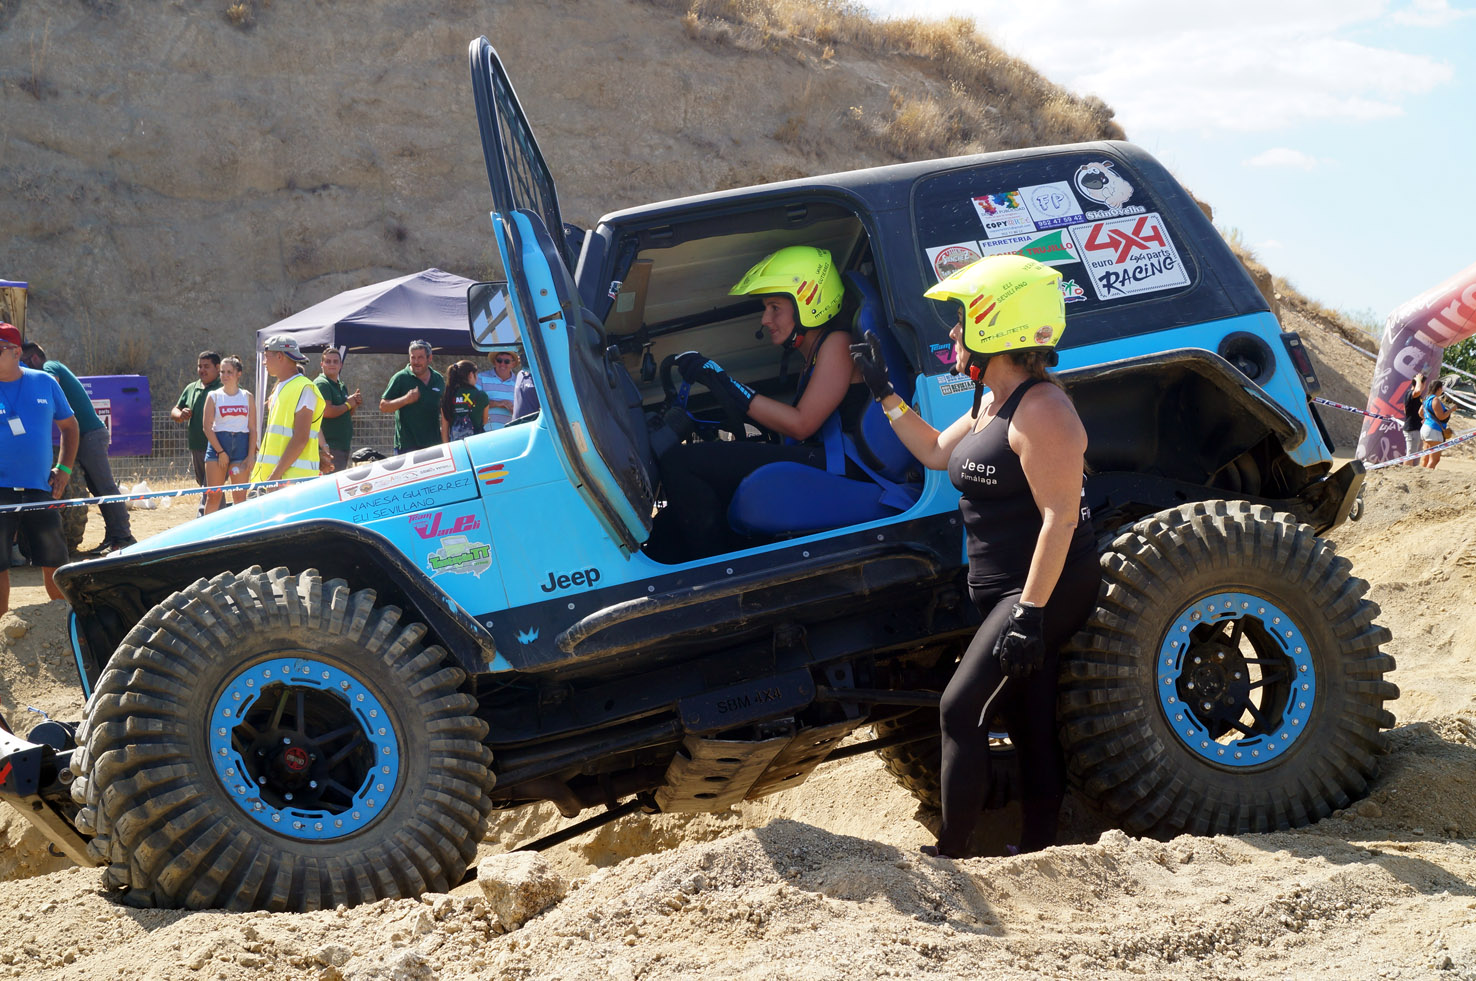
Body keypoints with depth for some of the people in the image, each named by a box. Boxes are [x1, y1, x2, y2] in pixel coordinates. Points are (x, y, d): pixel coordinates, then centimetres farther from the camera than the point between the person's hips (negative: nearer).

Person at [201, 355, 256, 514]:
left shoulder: (247, 397, 9)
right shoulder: (213, 396, 5)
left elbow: (253, 428, 6)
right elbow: (208, 427, -2)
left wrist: (251, 455, -4)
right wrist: (220, 452, -11)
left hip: (241, 446, 1)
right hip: (217, 443, -1)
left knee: (240, 497, 0)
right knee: (213, 496, -3)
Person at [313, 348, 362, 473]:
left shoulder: (342, 386, 19)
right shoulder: (321, 383, -10)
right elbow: (326, 411, -21)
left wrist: (355, 404, 6)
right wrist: (348, 404, -8)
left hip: (343, 444, 10)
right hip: (329, 446, -10)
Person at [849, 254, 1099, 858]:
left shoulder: (1040, 411, -19)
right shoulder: (992, 404, 13)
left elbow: (1060, 516, -24)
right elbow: (936, 452, 29)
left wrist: (1029, 611, -28)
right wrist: (883, 393, 21)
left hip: (1046, 590, -10)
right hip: (1007, 592, 10)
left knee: (961, 711, -13)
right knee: (1030, 728, 12)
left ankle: (947, 857, -9)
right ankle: (1036, 848, 18)